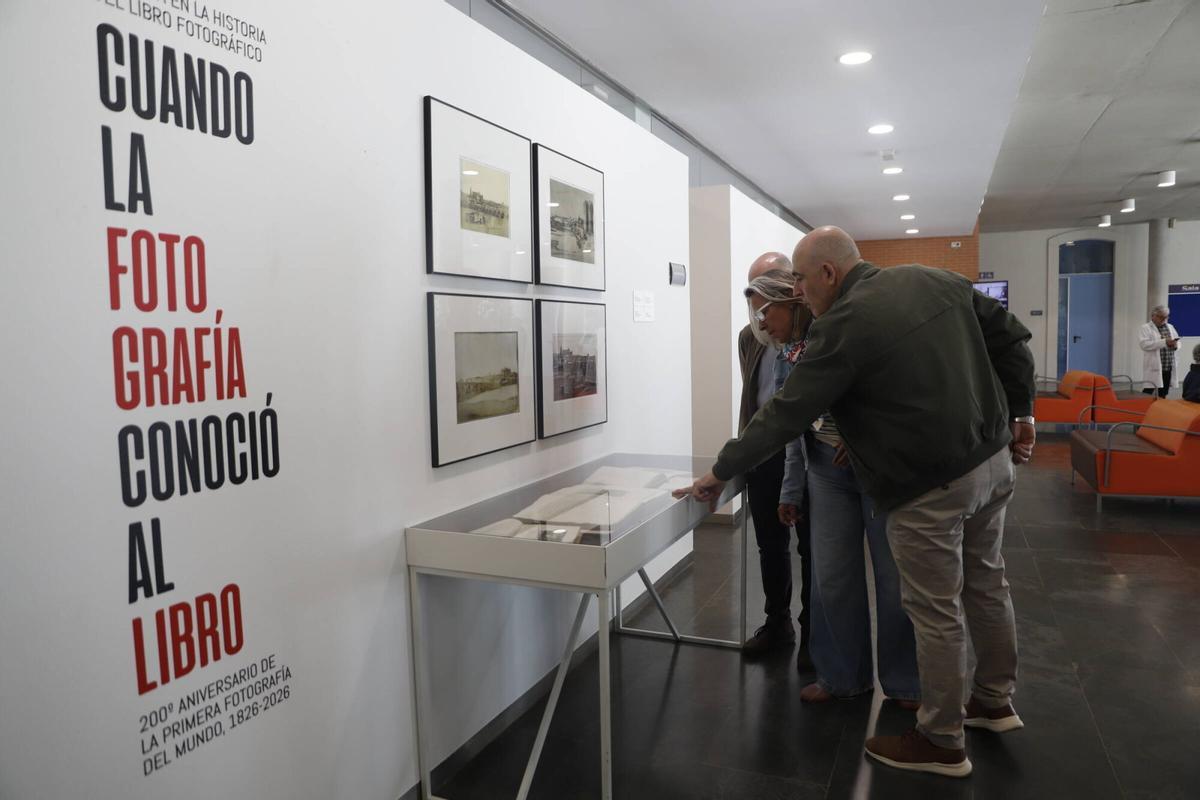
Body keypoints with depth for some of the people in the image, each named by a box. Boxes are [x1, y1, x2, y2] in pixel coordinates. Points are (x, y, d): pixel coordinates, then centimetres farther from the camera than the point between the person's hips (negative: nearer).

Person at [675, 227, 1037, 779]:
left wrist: (719, 473, -6)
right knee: (985, 584, 22)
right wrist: (1019, 412, 18)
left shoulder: (842, 326, -17)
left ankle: (941, 742, 20)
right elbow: (1010, 338, 11)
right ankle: (994, 701, 41)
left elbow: (785, 415, -16)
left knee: (935, 612, 4)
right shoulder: (933, 280, 6)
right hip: (993, 459, 9)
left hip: (931, 486, -9)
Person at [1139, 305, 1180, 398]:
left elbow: (1178, 342, 18)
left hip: (1169, 367, 6)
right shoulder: (1145, 328, -3)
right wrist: (1164, 342, -24)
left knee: (1163, 395, 11)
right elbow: (1144, 344, -17)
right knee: (1148, 393, -8)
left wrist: (1175, 345, -6)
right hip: (1153, 367, -6)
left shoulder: (1170, 327, 17)